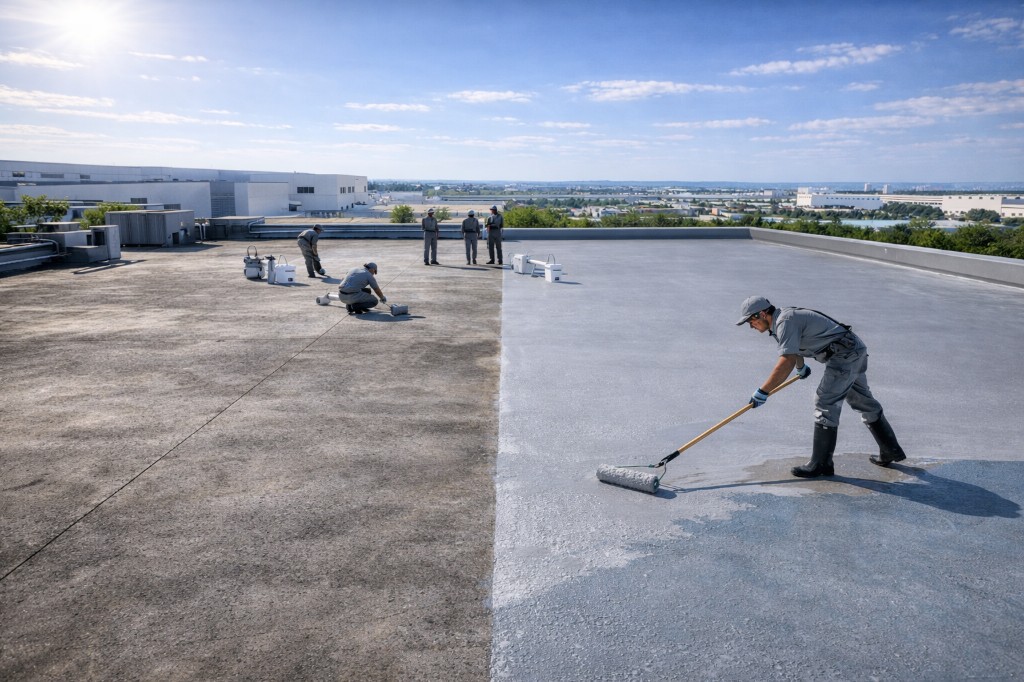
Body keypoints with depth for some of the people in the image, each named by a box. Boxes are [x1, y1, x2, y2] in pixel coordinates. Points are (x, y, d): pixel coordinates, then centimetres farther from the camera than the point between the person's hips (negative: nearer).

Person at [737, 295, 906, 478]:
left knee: (825, 403, -10)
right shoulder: (782, 319, 10)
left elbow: (787, 363, -30)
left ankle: (821, 464, -4)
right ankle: (891, 451, 36)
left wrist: (762, 391, -28)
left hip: (845, 355, -11)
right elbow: (795, 349, 31)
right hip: (856, 352, 11)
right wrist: (801, 368, 48)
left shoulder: (786, 321, -21)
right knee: (864, 402, 21)